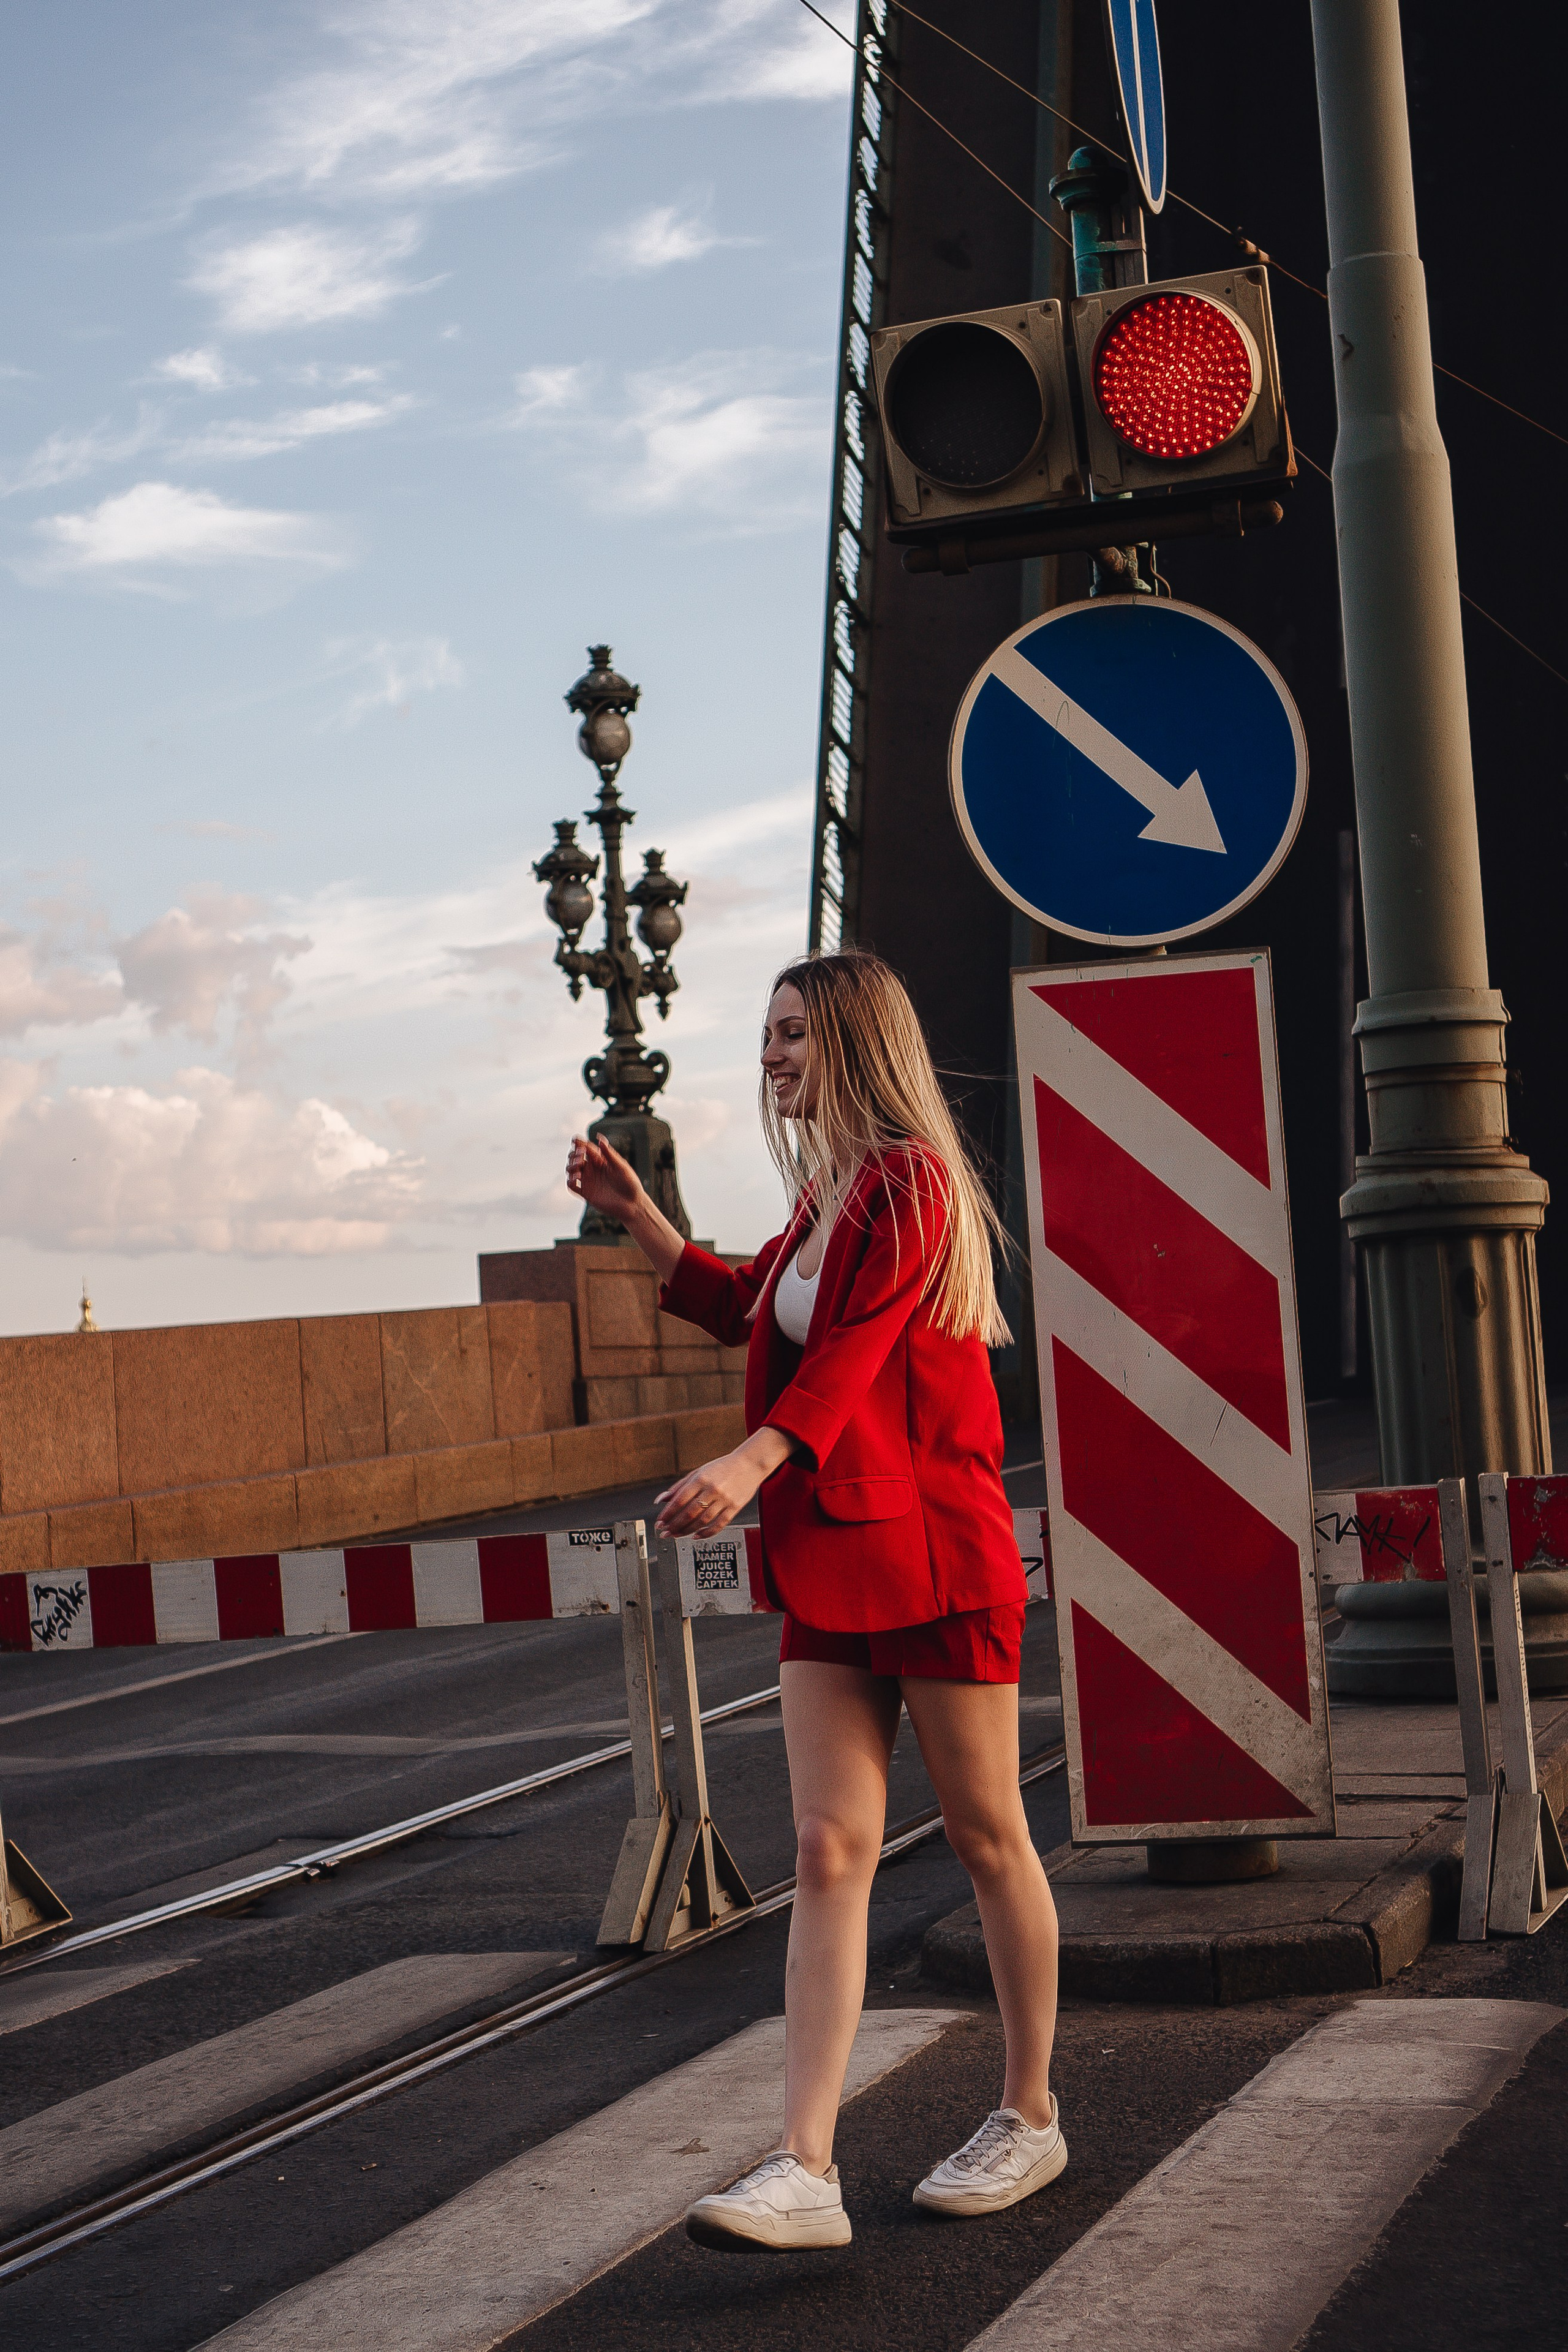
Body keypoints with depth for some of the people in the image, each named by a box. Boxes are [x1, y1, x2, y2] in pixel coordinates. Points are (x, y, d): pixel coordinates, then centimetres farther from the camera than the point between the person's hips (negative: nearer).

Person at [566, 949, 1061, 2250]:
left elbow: (854, 1350, -24)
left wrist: (751, 1463, -37)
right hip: (828, 1560, 8)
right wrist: (635, 1215, 22)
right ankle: (806, 2170, -6)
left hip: (935, 1550, -8)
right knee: (830, 1849, -1)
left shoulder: (911, 1184, -11)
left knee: (987, 1834, 6)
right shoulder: (823, 1198, 17)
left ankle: (1032, 2117, 22)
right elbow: (744, 1304, 33)